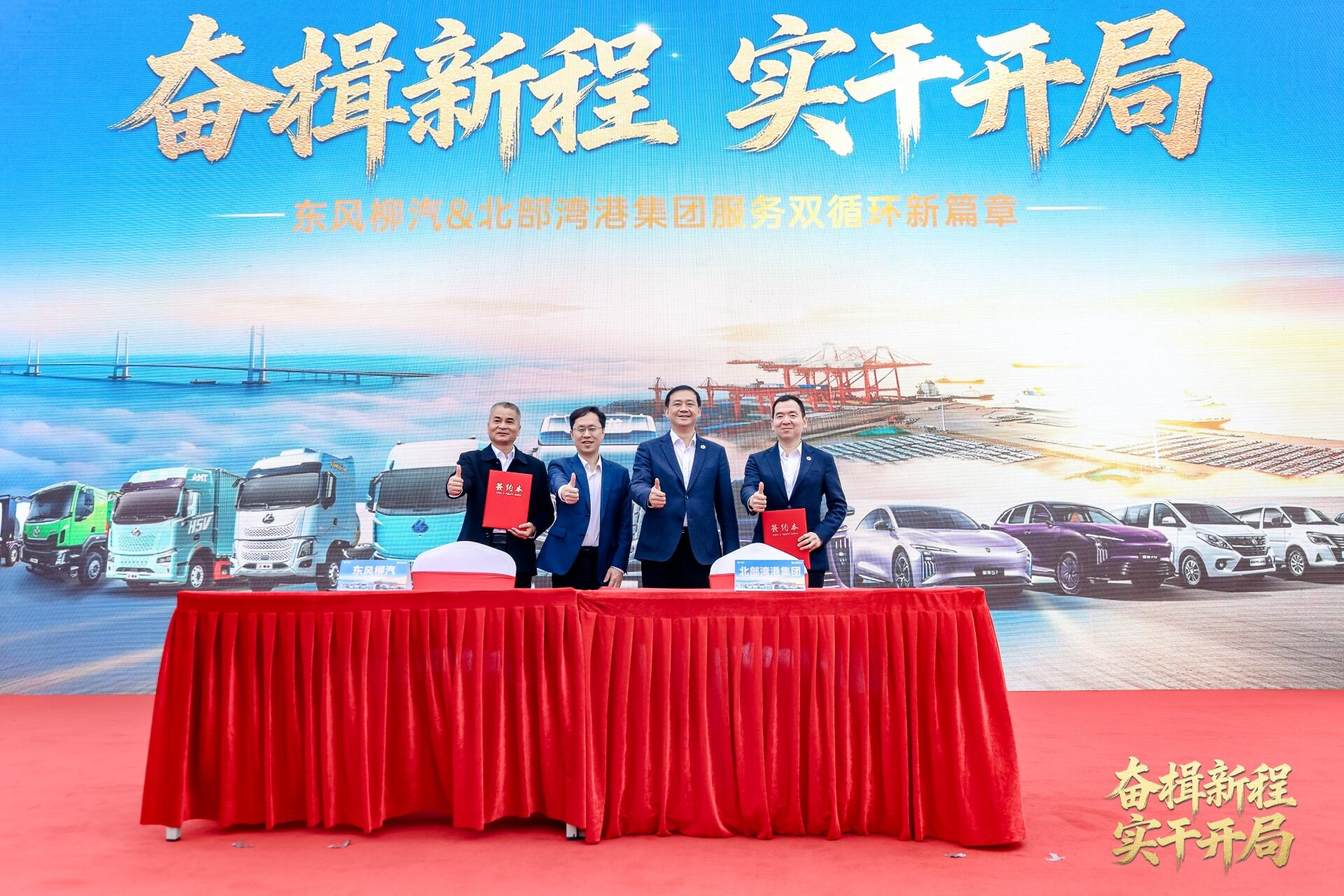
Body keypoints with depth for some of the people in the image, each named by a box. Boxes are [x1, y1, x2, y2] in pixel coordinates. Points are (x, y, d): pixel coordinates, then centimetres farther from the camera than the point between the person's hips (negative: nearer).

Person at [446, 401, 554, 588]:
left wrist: (534, 528, -7)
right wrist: (455, 487, -38)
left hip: (518, 559, 2)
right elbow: (463, 482, -15)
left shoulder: (535, 467, 11)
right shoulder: (471, 460, 6)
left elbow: (546, 511, 13)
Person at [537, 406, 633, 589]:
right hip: (567, 561, -1)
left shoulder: (619, 473, 9)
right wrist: (564, 490, -43)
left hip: (604, 563, 1)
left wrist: (618, 565, -1)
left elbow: (624, 525, 8)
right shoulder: (560, 466, 4)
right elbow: (557, 482, -20)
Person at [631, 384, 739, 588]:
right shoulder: (648, 449, 8)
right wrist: (649, 496, -30)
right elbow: (637, 485, -6)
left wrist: (731, 553, 6)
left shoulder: (716, 452, 12)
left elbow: (725, 505, 11)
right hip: (659, 549, -1)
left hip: (701, 550, 1)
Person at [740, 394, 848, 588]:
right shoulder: (757, 460, 9)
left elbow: (838, 505, 7)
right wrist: (752, 500, -32)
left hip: (810, 555, 0)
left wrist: (821, 535, -8)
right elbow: (748, 489, -8)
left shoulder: (823, 460, 8)